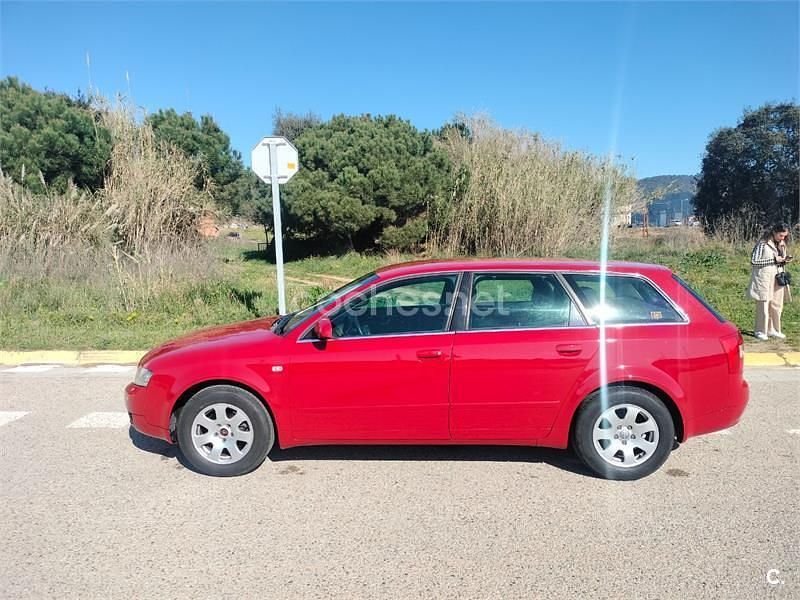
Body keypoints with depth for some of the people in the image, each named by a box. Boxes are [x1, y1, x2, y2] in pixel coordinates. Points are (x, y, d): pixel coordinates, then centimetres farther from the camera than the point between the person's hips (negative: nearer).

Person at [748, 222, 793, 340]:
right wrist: (774, 260, -17)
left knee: (777, 305, 9)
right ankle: (760, 331, 9)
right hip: (764, 278, -7)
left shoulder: (781, 244, 11)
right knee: (763, 304, -2)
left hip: (778, 279, 7)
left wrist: (784, 260, -1)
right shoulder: (763, 244, -12)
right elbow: (754, 261, -15)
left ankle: (772, 329, 20)